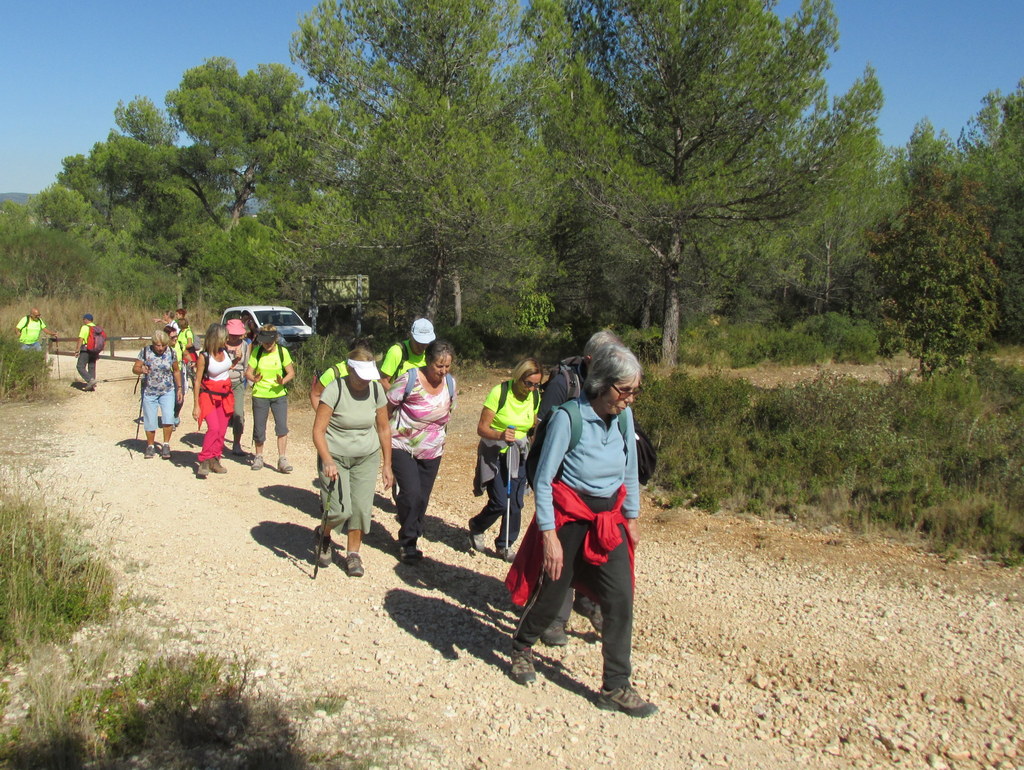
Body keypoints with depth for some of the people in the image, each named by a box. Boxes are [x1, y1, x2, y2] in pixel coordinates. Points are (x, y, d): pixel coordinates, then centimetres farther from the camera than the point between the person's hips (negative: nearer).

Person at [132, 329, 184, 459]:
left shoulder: (171, 352, -3)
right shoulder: (145, 351, -8)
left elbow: (176, 371, 9)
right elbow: (134, 369, -7)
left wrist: (179, 388, 7)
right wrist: (141, 370, -29)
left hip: (168, 391, 0)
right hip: (149, 391, 0)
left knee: (168, 418, -14)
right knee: (150, 421, 4)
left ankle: (166, 445, 5)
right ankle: (150, 446, 24)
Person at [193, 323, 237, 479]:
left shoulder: (225, 351, -1)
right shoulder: (204, 357, -15)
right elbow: (197, 381, -11)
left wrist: (237, 359, 5)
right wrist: (196, 405, -12)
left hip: (226, 394, 5)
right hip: (209, 395, -5)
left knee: (222, 431, 4)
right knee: (214, 428, -19)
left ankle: (215, 461, 13)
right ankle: (204, 462, -12)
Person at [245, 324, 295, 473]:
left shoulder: (282, 351, -3)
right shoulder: (257, 352, -1)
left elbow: (291, 373, -1)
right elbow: (248, 372, -1)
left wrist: (283, 381, -22)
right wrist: (254, 378, -24)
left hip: (279, 395, -1)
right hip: (260, 395, 1)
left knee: (282, 426, -12)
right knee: (259, 429, 6)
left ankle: (282, 460, -6)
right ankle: (258, 457, 27)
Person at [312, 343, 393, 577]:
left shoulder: (376, 390, -4)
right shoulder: (334, 390, -17)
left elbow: (384, 429, 6)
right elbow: (318, 430, -18)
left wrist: (387, 464, 6)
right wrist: (328, 462, -30)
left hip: (367, 457, 4)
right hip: (335, 456, -3)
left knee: (361, 507, -1)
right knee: (340, 509, -11)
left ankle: (353, 554, 19)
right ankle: (323, 535, 22)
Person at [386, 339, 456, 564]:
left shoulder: (450, 382, -2)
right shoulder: (409, 380, -19)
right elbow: (387, 409, -9)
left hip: (432, 452, 5)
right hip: (403, 447, -5)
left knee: (422, 499, 10)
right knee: (411, 494, -16)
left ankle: (411, 539, 30)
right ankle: (407, 542, 3)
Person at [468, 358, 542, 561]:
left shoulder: (535, 396, 0)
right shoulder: (499, 392, -17)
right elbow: (482, 428, -18)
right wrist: (500, 435, -35)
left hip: (518, 455, 5)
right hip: (494, 454, -5)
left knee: (515, 504, 1)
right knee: (500, 503, -11)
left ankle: (505, 545, 20)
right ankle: (476, 527, 20)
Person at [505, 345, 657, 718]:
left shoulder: (623, 416, -3)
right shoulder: (568, 417, -21)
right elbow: (543, 480, -17)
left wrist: (632, 518, 15)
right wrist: (549, 534, -20)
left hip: (608, 520, 5)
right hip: (568, 519, -5)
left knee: (620, 599, -3)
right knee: (551, 594, 10)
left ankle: (615, 688, 10)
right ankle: (521, 648, 41)